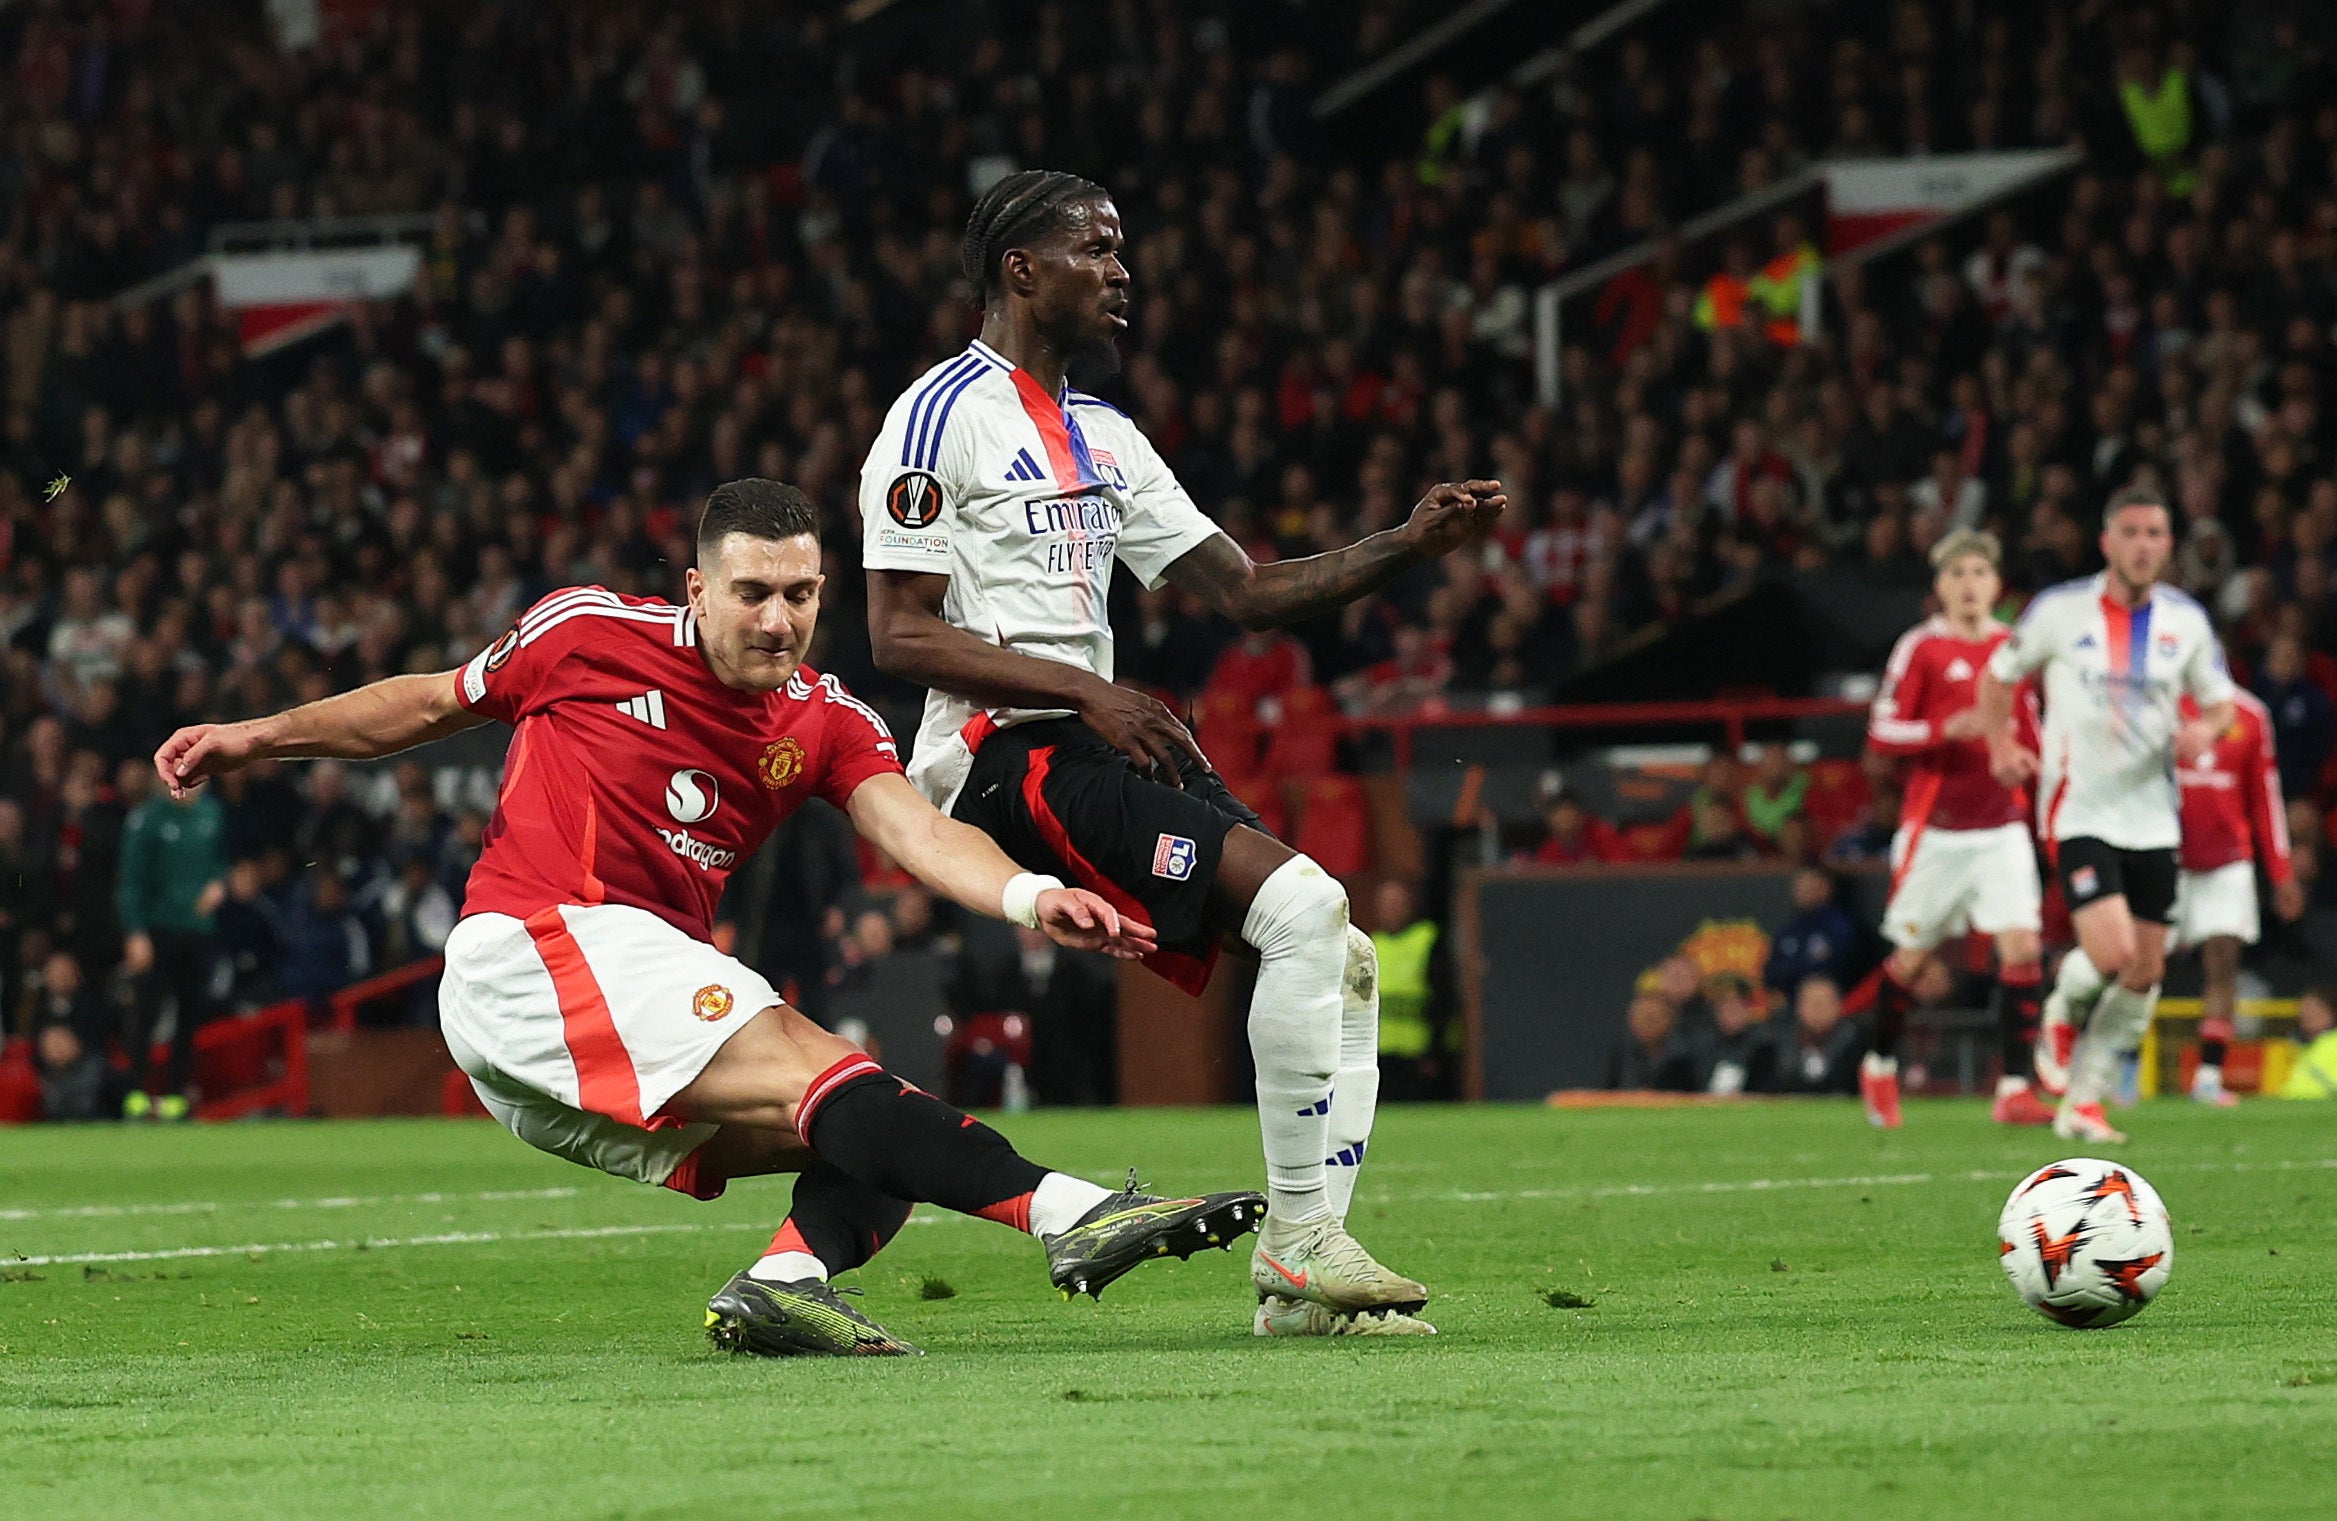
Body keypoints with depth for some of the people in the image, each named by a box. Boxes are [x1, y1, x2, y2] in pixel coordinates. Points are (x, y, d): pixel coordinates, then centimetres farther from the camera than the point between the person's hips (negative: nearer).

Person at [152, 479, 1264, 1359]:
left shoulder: (820, 722, 11)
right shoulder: (590, 634, 0)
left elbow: (914, 828, -7)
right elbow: (439, 703, 17)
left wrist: (1028, 898, -27)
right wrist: (256, 739, 18)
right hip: (531, 952, -7)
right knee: (816, 1068, -24)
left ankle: (786, 1280, -31)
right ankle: (1072, 1214, -40)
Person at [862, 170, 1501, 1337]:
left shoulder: (1106, 441, 22)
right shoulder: (944, 416, -5)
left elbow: (1246, 589, 20)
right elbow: (900, 636, -11)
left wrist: (1410, 544, 7)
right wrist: (1085, 690, -17)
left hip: (1099, 747, 9)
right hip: (1004, 757, -9)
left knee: (1342, 962, -1)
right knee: (1304, 904, -23)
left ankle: (1304, 1286, 0)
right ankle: (1297, 1236, -17)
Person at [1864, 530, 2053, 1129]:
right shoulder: (1921, 648, -4)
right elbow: (1882, 734, -8)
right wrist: (1945, 730, -21)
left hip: (2001, 826, 3)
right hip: (1935, 827, -3)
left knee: (2022, 946, -12)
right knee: (1913, 956, 7)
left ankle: (2015, 1088, -12)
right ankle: (1880, 1068, 31)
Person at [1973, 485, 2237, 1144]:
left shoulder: (2186, 620, 3)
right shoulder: (2060, 609, -5)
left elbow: (2220, 702, 13)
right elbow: (1998, 677, 8)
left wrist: (2203, 730, -11)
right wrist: (2001, 745, -8)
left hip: (2152, 813, 4)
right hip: (2079, 810, -4)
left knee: (2146, 972, 3)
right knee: (2113, 952, -20)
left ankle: (2082, 1101, 17)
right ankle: (2063, 1010, 16)